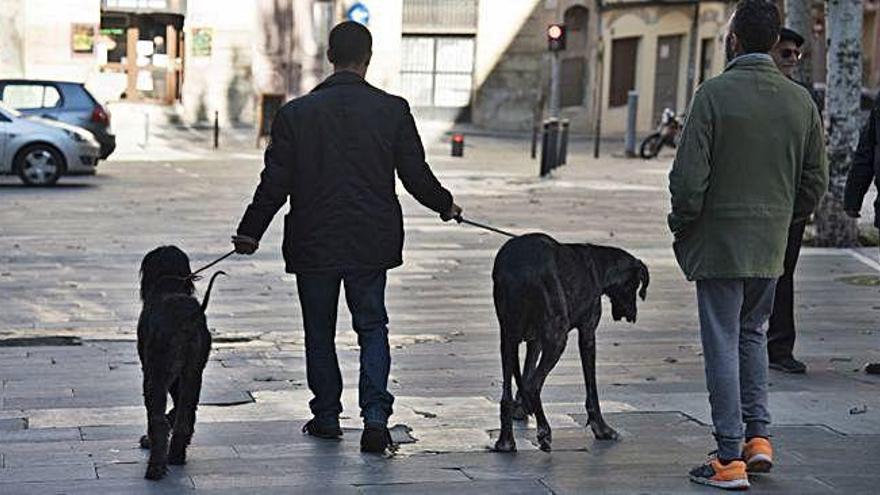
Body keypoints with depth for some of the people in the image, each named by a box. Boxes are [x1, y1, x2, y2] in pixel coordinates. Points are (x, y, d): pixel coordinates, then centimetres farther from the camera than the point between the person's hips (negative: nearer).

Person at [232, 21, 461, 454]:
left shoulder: (296, 113, -6)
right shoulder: (393, 110, -5)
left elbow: (275, 183, -4)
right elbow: (416, 175, -1)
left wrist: (250, 232, 9)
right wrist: (446, 206, 19)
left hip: (313, 243, 0)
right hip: (370, 242, 1)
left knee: (319, 332, 14)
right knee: (372, 326, 11)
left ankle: (326, 416, 22)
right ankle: (375, 417, -3)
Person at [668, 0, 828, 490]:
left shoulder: (714, 94, -13)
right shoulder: (801, 100, 2)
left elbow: (690, 174, -15)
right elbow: (816, 180, 6)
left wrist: (682, 226, 0)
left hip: (719, 242, -5)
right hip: (771, 247, 5)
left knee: (723, 344, 2)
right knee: (752, 334, 23)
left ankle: (730, 459, 4)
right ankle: (759, 435, 18)